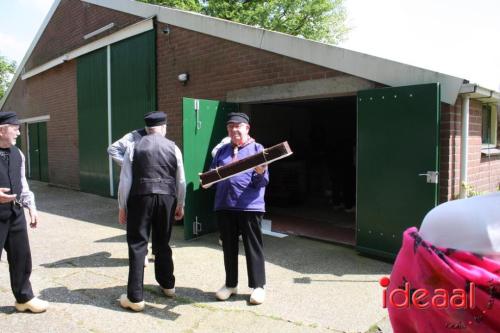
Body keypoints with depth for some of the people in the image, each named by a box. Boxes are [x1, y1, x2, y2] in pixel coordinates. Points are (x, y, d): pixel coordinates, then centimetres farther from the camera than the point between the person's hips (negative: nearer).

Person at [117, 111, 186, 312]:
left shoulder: (134, 148, 0)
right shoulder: (173, 148, 5)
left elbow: (125, 180, -2)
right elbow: (181, 181, 8)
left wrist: (122, 207, 6)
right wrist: (180, 205, 19)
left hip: (140, 198, -2)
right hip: (167, 198, 3)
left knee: (137, 245, 3)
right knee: (163, 243, 18)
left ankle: (135, 298, 5)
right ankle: (167, 285, 33)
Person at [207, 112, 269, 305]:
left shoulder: (257, 149, 1)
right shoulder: (222, 151, 14)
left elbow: (263, 181, -4)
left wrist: (260, 172, -25)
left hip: (250, 206, -4)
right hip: (224, 205, 4)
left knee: (253, 247, 4)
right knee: (229, 247, 13)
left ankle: (258, 286, 18)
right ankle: (230, 284, 27)